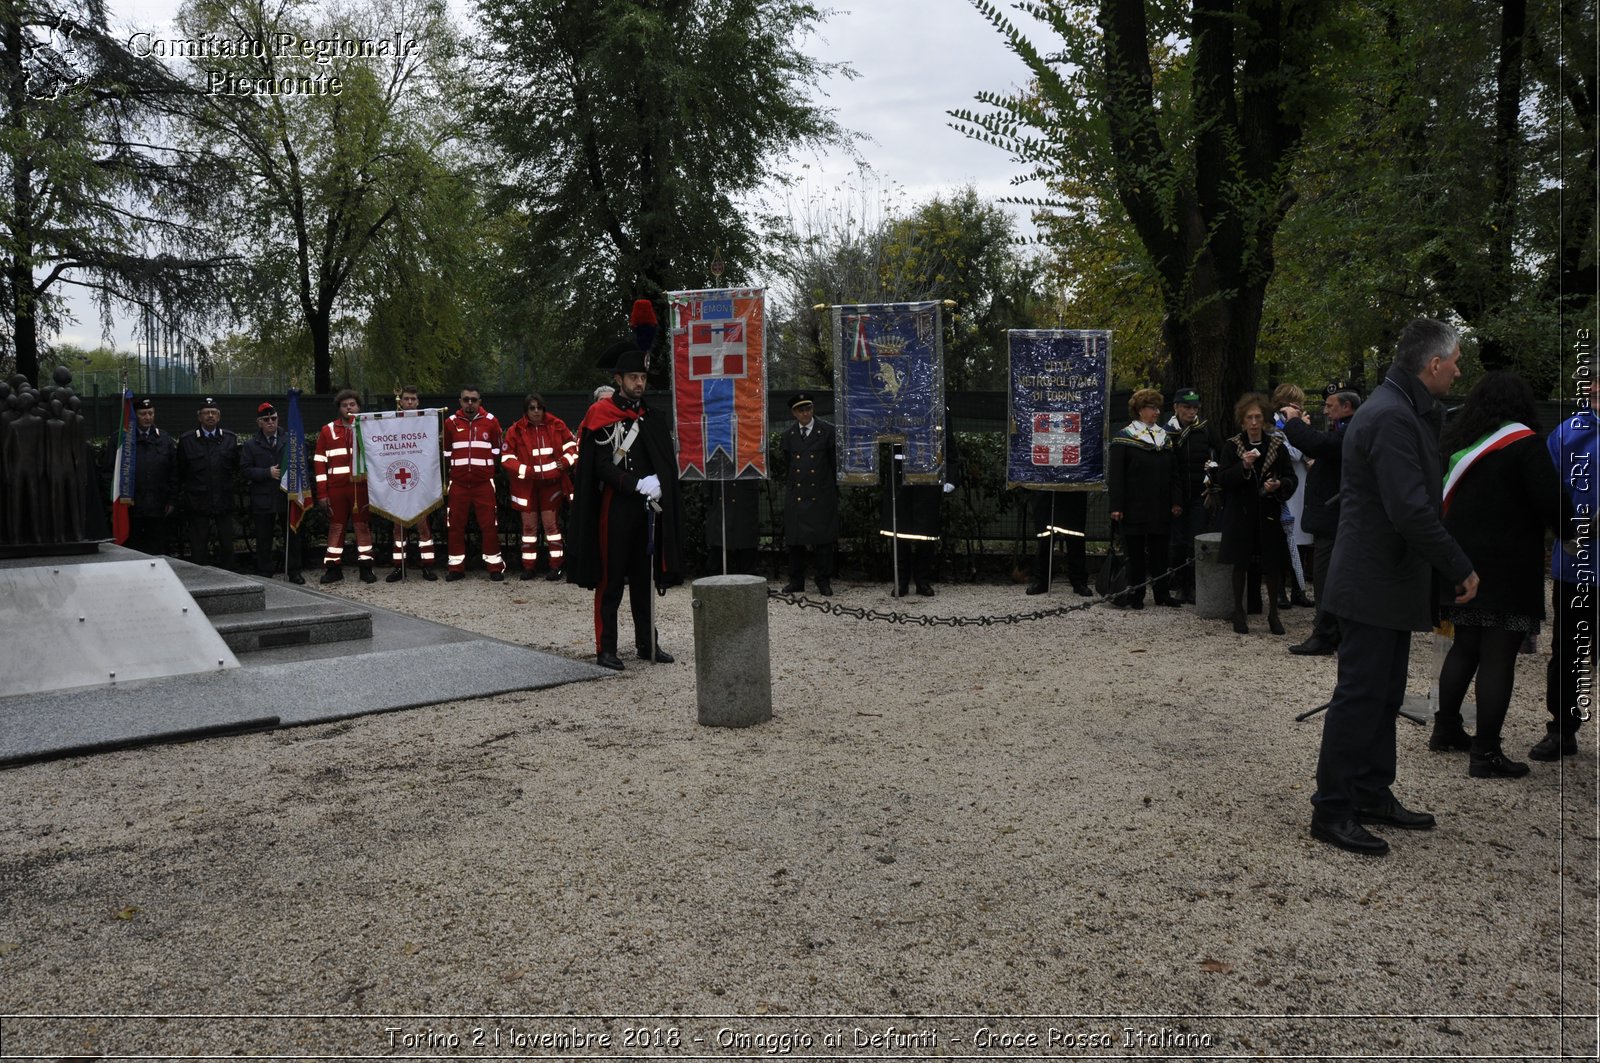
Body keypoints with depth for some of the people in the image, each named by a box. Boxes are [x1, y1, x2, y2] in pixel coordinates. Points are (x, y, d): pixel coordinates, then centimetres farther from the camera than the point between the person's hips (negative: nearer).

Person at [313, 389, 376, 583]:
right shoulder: (327, 430, 9)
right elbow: (319, 462, 7)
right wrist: (322, 493, 0)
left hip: (361, 485, -1)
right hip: (336, 487, 1)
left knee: (363, 526, 1)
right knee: (335, 527, 5)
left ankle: (366, 567, 5)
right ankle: (333, 569, 10)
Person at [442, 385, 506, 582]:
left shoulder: (490, 421, 2)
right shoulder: (451, 422, 5)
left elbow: (497, 450, 10)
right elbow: (445, 451, 15)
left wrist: (489, 467, 6)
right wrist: (455, 466, 11)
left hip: (484, 482, -2)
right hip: (458, 483, 2)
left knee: (489, 524, -3)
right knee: (455, 525, 4)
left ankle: (495, 565, 5)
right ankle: (456, 567, 13)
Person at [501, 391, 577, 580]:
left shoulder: (557, 426, -2)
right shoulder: (515, 431, -4)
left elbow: (572, 446, 8)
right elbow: (507, 458, -5)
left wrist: (564, 462, -9)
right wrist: (529, 471, -14)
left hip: (551, 483, 0)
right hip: (526, 485, 0)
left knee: (551, 523, 4)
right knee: (529, 525, 8)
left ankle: (556, 565, 8)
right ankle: (528, 566, 14)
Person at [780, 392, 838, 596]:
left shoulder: (827, 431, -1)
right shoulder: (787, 435, 8)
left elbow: (834, 462, 2)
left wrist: (834, 489, 0)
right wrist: (788, 485, 10)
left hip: (821, 495, -3)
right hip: (795, 494, 3)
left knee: (824, 538, 0)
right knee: (795, 539, 5)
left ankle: (824, 582, 8)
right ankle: (796, 581, 14)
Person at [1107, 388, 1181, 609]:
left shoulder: (1164, 438, 13)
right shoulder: (1123, 438, -4)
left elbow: (1173, 473, 14)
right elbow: (1115, 475, -9)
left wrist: (1176, 501, 5)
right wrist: (1116, 506, -15)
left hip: (1160, 509, 5)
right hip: (1134, 508, -5)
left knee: (1160, 551, 9)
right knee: (1136, 552, 2)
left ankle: (1162, 593, 18)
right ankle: (1135, 595, 10)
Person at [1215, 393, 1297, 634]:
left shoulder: (1277, 445, 3)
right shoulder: (1232, 446, 1)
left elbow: (1291, 479, 5)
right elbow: (1222, 479, -6)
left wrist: (1279, 485, -16)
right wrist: (1243, 466, -21)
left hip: (1269, 514, 1)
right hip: (1240, 513, -1)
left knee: (1273, 564, 3)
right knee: (1240, 564, 5)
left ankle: (1273, 613, 18)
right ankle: (1239, 612, 17)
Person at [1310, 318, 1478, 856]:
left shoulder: (1404, 410, 14)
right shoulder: (1391, 418, -20)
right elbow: (1411, 511, -26)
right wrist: (1459, 568, -17)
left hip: (1391, 582, 11)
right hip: (1375, 583, -11)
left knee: (1384, 695, 17)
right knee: (1360, 696, -4)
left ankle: (1372, 794, 29)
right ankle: (1332, 810, 4)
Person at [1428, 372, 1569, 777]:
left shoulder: (1454, 440, 9)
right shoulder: (1523, 443, -10)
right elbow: (1552, 502, -13)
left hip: (1461, 562, 7)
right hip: (1508, 569, -7)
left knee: (1464, 647, 18)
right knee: (1498, 656, -4)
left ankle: (1446, 729, 27)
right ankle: (1485, 754, -2)